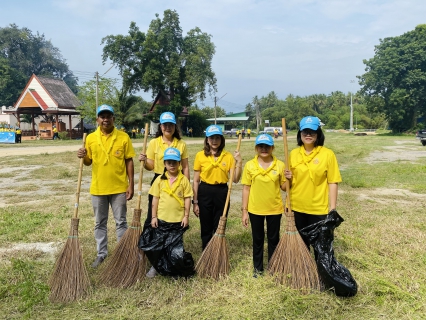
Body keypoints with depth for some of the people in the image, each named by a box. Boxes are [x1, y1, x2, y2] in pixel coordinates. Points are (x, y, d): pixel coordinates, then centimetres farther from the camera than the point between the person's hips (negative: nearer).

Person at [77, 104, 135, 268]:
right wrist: (83, 156, -15)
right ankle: (101, 254, 27)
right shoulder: (91, 138, 1)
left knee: (121, 222, 8)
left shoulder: (123, 137, -5)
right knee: (99, 224, 13)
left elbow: (129, 162, -2)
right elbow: (88, 162, 8)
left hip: (119, 188, -2)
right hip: (98, 188, 2)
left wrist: (131, 184, -6)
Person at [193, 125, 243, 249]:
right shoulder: (200, 155, -3)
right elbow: (196, 180, 0)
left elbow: (235, 179, -3)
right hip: (204, 193, -1)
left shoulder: (228, 156, 0)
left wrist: (239, 162, -14)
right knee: (206, 229, 9)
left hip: (222, 193, 1)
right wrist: (195, 202, -1)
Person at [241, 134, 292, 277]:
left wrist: (288, 179, -19)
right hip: (255, 209, 0)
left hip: (274, 208, 0)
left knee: (273, 239, 13)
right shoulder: (249, 165, -6)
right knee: (257, 239, 14)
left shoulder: (280, 165, -5)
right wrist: (244, 210, -3)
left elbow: (283, 188, 3)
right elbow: (246, 189, -2)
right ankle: (257, 267, 31)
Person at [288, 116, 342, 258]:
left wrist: (332, 209, -9)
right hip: (297, 208, 3)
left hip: (319, 209, -3)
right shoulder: (293, 154, 2)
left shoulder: (327, 154, -8)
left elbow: (332, 183, -8)